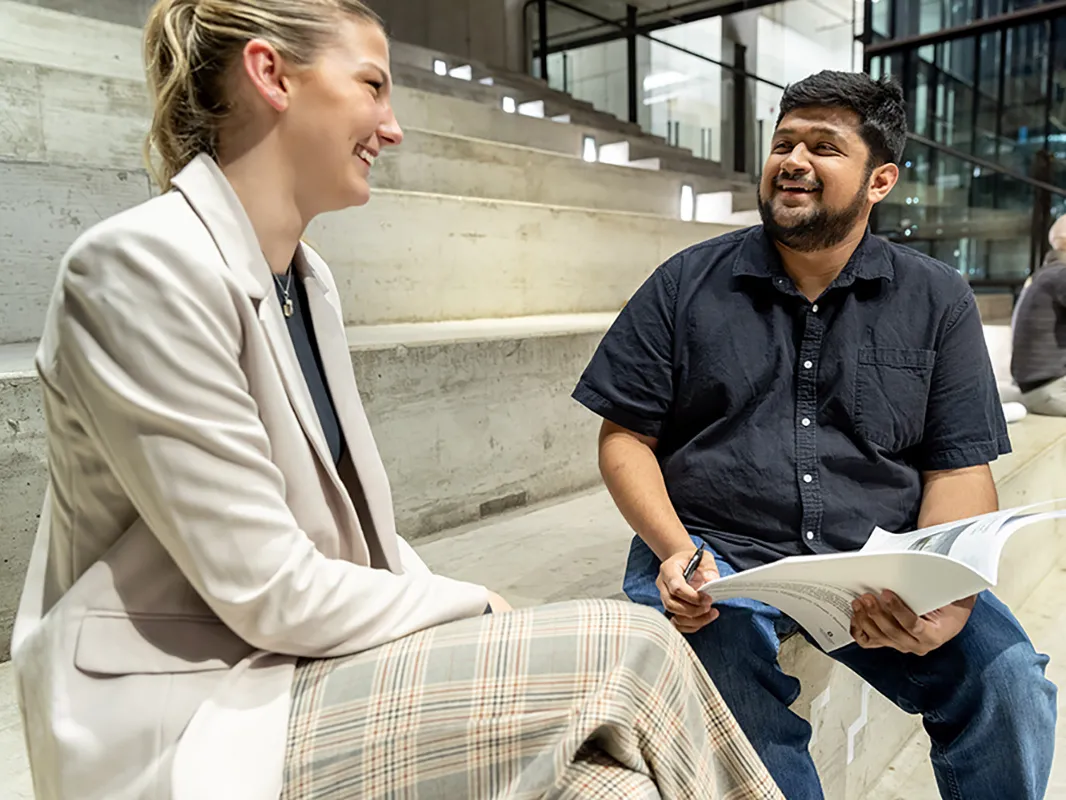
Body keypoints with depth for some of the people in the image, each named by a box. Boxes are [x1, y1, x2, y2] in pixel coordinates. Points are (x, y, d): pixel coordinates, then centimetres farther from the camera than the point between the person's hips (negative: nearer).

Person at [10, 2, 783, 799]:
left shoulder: (307, 277, 6)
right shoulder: (142, 263, -19)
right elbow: (270, 594, -21)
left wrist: (468, 627, -3)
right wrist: (476, 613, -10)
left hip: (306, 666, 6)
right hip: (190, 722, -6)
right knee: (622, 655, -15)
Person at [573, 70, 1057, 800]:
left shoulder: (938, 301, 8)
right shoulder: (685, 286, 5)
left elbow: (960, 468, 4)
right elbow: (626, 437, 2)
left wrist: (948, 596, -16)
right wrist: (675, 551, -14)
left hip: (881, 565, 2)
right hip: (714, 556, -1)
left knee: (1010, 684, -22)